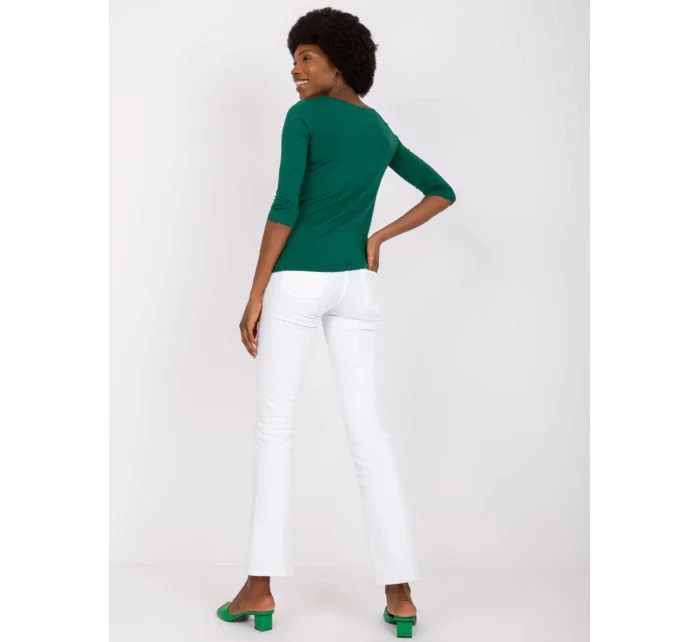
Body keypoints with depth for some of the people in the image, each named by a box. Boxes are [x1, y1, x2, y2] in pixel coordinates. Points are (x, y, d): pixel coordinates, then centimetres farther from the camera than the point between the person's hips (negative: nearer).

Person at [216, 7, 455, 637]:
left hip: (298, 281, -5)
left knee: (275, 426, 2)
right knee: (367, 428, 2)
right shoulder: (382, 130, 17)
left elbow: (285, 207, -13)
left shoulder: (304, 116, -4)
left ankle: (261, 588, 5)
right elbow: (443, 193, 23)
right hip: (355, 283, 5)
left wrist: (254, 297, -10)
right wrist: (379, 237, 13)